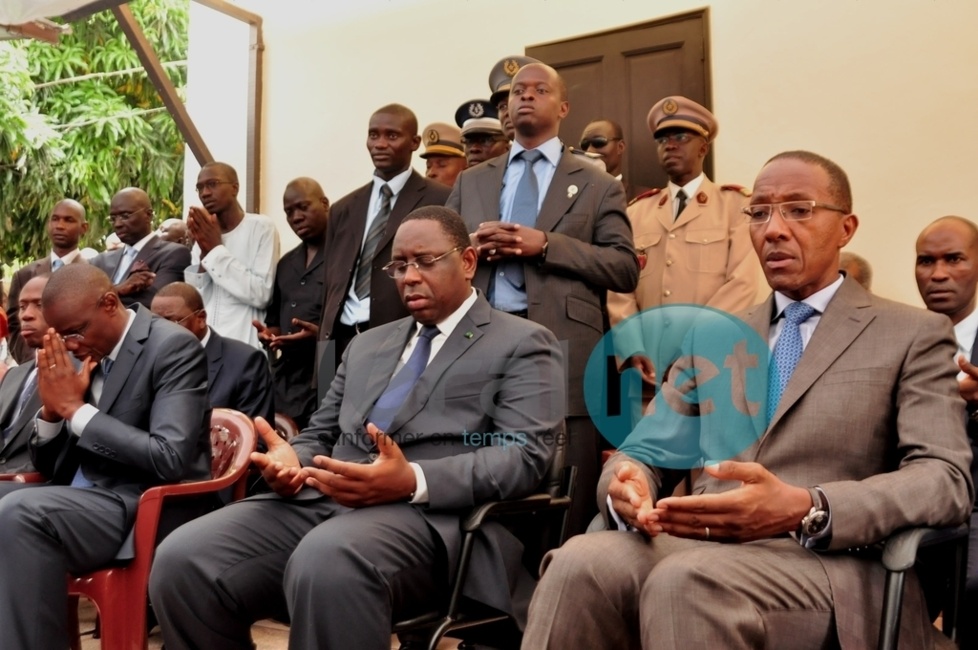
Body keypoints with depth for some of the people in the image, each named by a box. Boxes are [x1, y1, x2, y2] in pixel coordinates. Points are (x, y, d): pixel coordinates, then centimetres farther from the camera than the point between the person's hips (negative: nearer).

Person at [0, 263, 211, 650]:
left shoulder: (173, 346, -10)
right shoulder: (83, 354, 11)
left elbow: (170, 459, -21)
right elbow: (47, 466, 17)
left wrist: (76, 409, -15)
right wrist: (52, 409, -5)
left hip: (143, 509, -8)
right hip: (80, 500, 8)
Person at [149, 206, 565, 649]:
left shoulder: (522, 345, 6)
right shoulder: (368, 344, 26)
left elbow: (525, 455, -7)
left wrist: (414, 482, -22)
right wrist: (293, 462, 0)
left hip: (428, 513, -6)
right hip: (320, 500, 6)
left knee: (328, 561, -37)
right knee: (181, 559, -16)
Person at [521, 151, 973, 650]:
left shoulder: (914, 335, 8)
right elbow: (646, 449, 14)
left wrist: (806, 511, -22)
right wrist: (628, 483, -12)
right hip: (698, 546, 3)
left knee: (685, 581, -34)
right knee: (581, 564, -30)